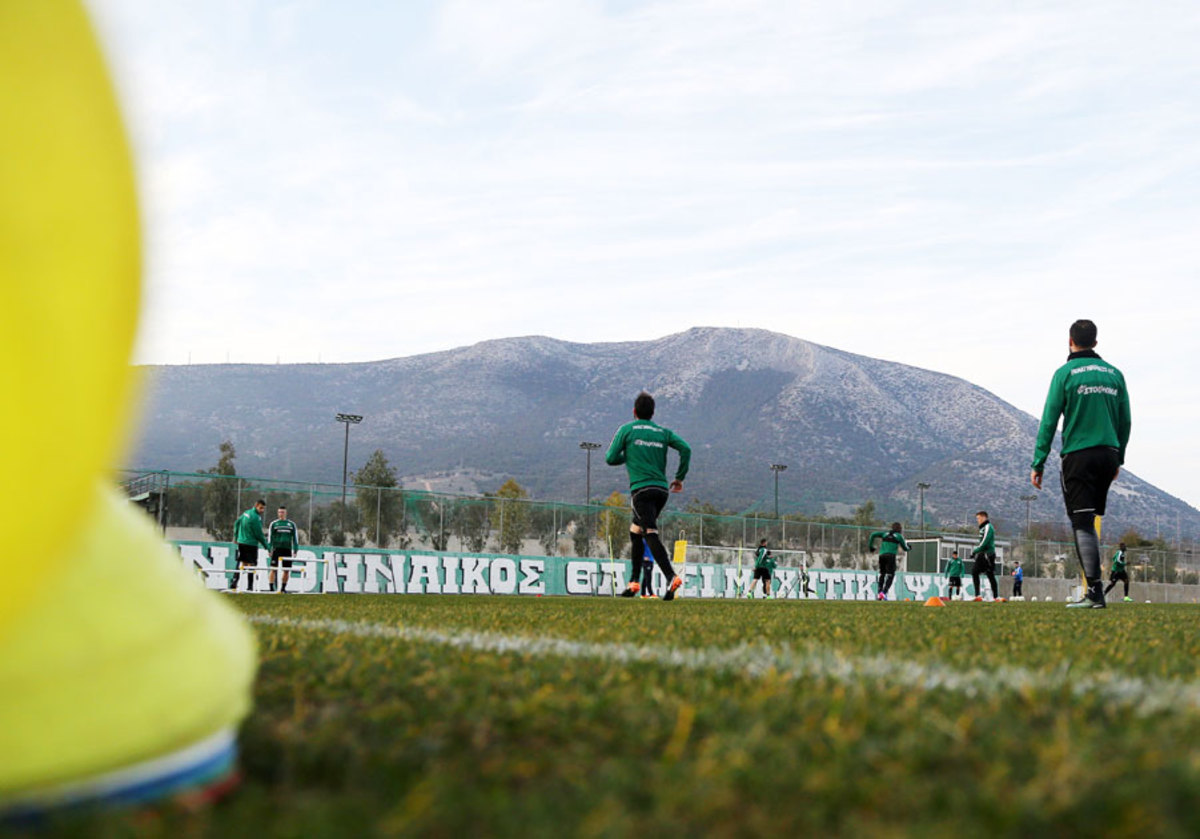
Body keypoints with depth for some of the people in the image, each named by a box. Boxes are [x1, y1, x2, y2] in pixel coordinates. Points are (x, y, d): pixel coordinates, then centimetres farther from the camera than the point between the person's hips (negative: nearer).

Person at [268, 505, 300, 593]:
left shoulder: (291, 524, 10)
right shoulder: (274, 524, 6)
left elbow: (295, 537, 12)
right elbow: (270, 537, 5)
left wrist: (295, 550, 6)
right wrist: (269, 549, -3)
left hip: (287, 550, 2)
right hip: (276, 549, -2)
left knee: (287, 570, 2)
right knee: (273, 569, -7)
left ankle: (283, 588, 13)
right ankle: (271, 588, -4)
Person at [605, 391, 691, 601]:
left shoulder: (626, 430, 5)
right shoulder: (663, 432, 15)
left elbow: (610, 458, 2)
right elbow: (685, 449, 2)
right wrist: (679, 478, 11)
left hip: (641, 489, -5)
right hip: (662, 489, 5)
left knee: (651, 534, -16)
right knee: (635, 531, 20)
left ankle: (671, 577, -34)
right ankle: (633, 582, 18)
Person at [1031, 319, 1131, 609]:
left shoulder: (1065, 373, -4)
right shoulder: (1114, 374, 10)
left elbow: (1049, 421, -6)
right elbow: (1125, 421, 12)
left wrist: (1038, 464, -3)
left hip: (1078, 456, -5)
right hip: (1108, 455, 5)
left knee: (1083, 523, -7)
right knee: (1090, 521, 15)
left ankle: (1095, 593, -13)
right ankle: (1092, 584, 12)